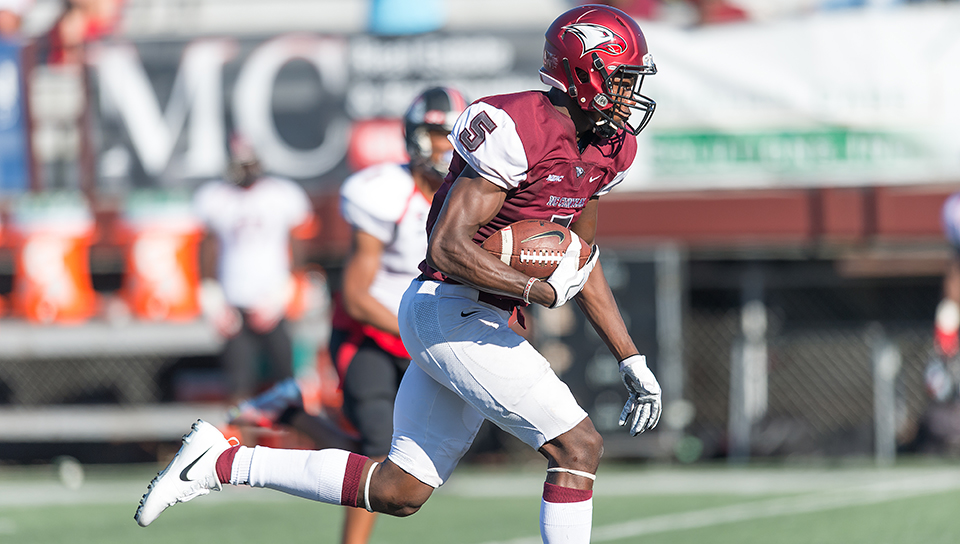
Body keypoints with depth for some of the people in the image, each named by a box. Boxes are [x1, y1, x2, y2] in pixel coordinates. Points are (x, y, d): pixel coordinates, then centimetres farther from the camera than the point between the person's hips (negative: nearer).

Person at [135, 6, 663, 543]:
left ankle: (220, 461, 17)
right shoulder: (515, 131, -20)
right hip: (452, 311, -10)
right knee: (578, 445, -11)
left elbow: (582, 266, 21)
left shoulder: (606, 147, 9)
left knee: (397, 491, 10)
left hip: (461, 319, 10)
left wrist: (633, 362, 19)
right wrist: (543, 291, -23)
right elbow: (448, 248, -23)